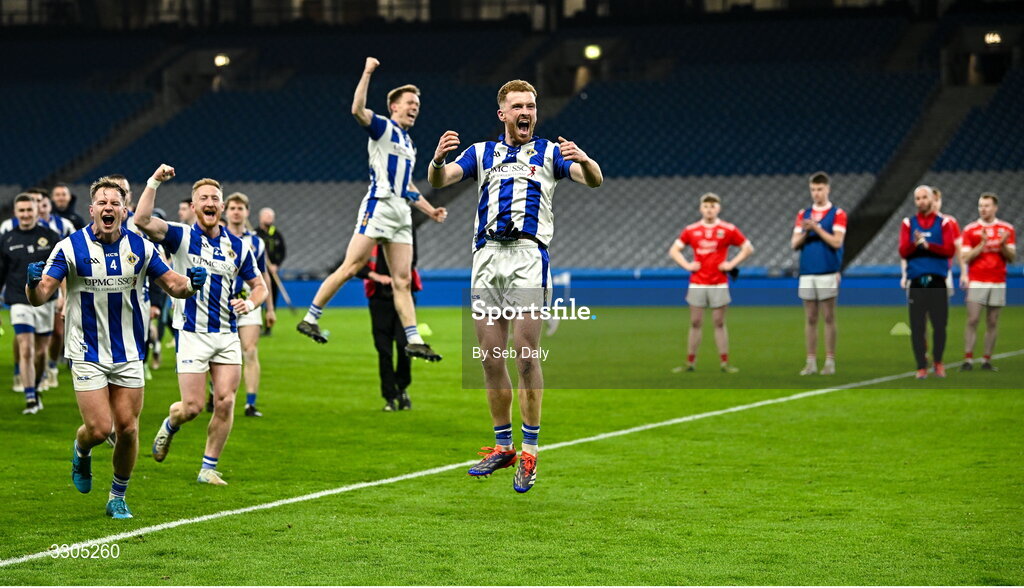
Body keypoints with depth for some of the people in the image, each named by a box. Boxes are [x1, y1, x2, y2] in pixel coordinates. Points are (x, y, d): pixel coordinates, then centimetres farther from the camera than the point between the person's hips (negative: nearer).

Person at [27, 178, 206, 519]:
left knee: (128, 428, 1)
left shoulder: (140, 247, -1)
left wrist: (190, 283, -17)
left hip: (128, 354, 3)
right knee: (99, 429, -10)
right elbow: (39, 297, -14)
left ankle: (118, 497, 20)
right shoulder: (71, 247, -10)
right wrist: (34, 283, -38)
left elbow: (173, 286, 6)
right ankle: (81, 452, 27)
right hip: (87, 355, -3)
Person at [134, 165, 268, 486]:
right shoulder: (181, 237, -3)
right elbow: (142, 220, -20)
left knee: (225, 402, -4)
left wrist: (250, 302, -6)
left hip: (227, 335, 3)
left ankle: (209, 468, 8)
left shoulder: (237, 246, 7)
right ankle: (170, 425, 29)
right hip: (192, 335, -3)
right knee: (192, 406, -7)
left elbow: (259, 285, 15)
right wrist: (154, 182, -26)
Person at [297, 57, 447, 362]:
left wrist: (429, 210, 23)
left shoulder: (408, 143, 24)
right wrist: (367, 74, -21)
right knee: (350, 268, -10)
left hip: (402, 214, 7)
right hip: (378, 207, -7)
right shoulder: (383, 128, 1)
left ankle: (414, 340, -1)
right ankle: (310, 319, -2)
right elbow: (358, 110, -20)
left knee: (402, 280, 3)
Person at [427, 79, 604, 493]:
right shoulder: (481, 152, 18)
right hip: (487, 256, 3)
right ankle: (503, 446, 16)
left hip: (529, 256, -3)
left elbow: (594, 180, -2)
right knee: (490, 358, 4)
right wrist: (438, 158, -19)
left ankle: (530, 451, -5)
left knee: (526, 356, -10)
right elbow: (439, 180, 5)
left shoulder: (549, 152, 11)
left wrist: (585, 161, -26)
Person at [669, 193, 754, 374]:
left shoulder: (728, 230, 1)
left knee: (719, 323, 0)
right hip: (697, 283, 1)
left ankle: (724, 362, 3)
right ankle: (690, 362, 6)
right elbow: (674, 250, 12)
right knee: (695, 323, 3)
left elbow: (748, 248, 6)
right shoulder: (691, 230, 6)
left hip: (719, 284, -1)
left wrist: (732, 264, -3)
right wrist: (687, 265, -1)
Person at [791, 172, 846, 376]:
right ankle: (811, 362, 8)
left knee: (828, 318, -1)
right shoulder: (803, 214, 13)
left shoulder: (837, 214, 0)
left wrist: (816, 228, -14)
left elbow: (837, 242, -10)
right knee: (810, 318, 5)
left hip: (828, 273, -4)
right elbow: (795, 244, 9)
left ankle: (829, 361, 2)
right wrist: (805, 232, -10)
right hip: (807, 273, 4)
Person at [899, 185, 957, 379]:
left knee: (940, 324, 1)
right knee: (917, 326, -2)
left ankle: (938, 361, 21)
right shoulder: (908, 223, 8)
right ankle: (921, 367, 6)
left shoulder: (944, 223, 5)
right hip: (916, 281, 1)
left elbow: (950, 250, -5)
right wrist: (915, 244, -19)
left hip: (938, 280, -1)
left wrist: (927, 245, -14)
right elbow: (903, 252, 0)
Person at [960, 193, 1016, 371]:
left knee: (992, 323, 3)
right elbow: (965, 257, -2)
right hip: (976, 282, -2)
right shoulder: (970, 229, 3)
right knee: (972, 320, -9)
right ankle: (968, 359, -8)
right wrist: (982, 244, -14)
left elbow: (1012, 258, 5)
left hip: (997, 283, 2)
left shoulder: (1007, 229, 6)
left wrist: (1003, 244, -14)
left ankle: (987, 360, 7)